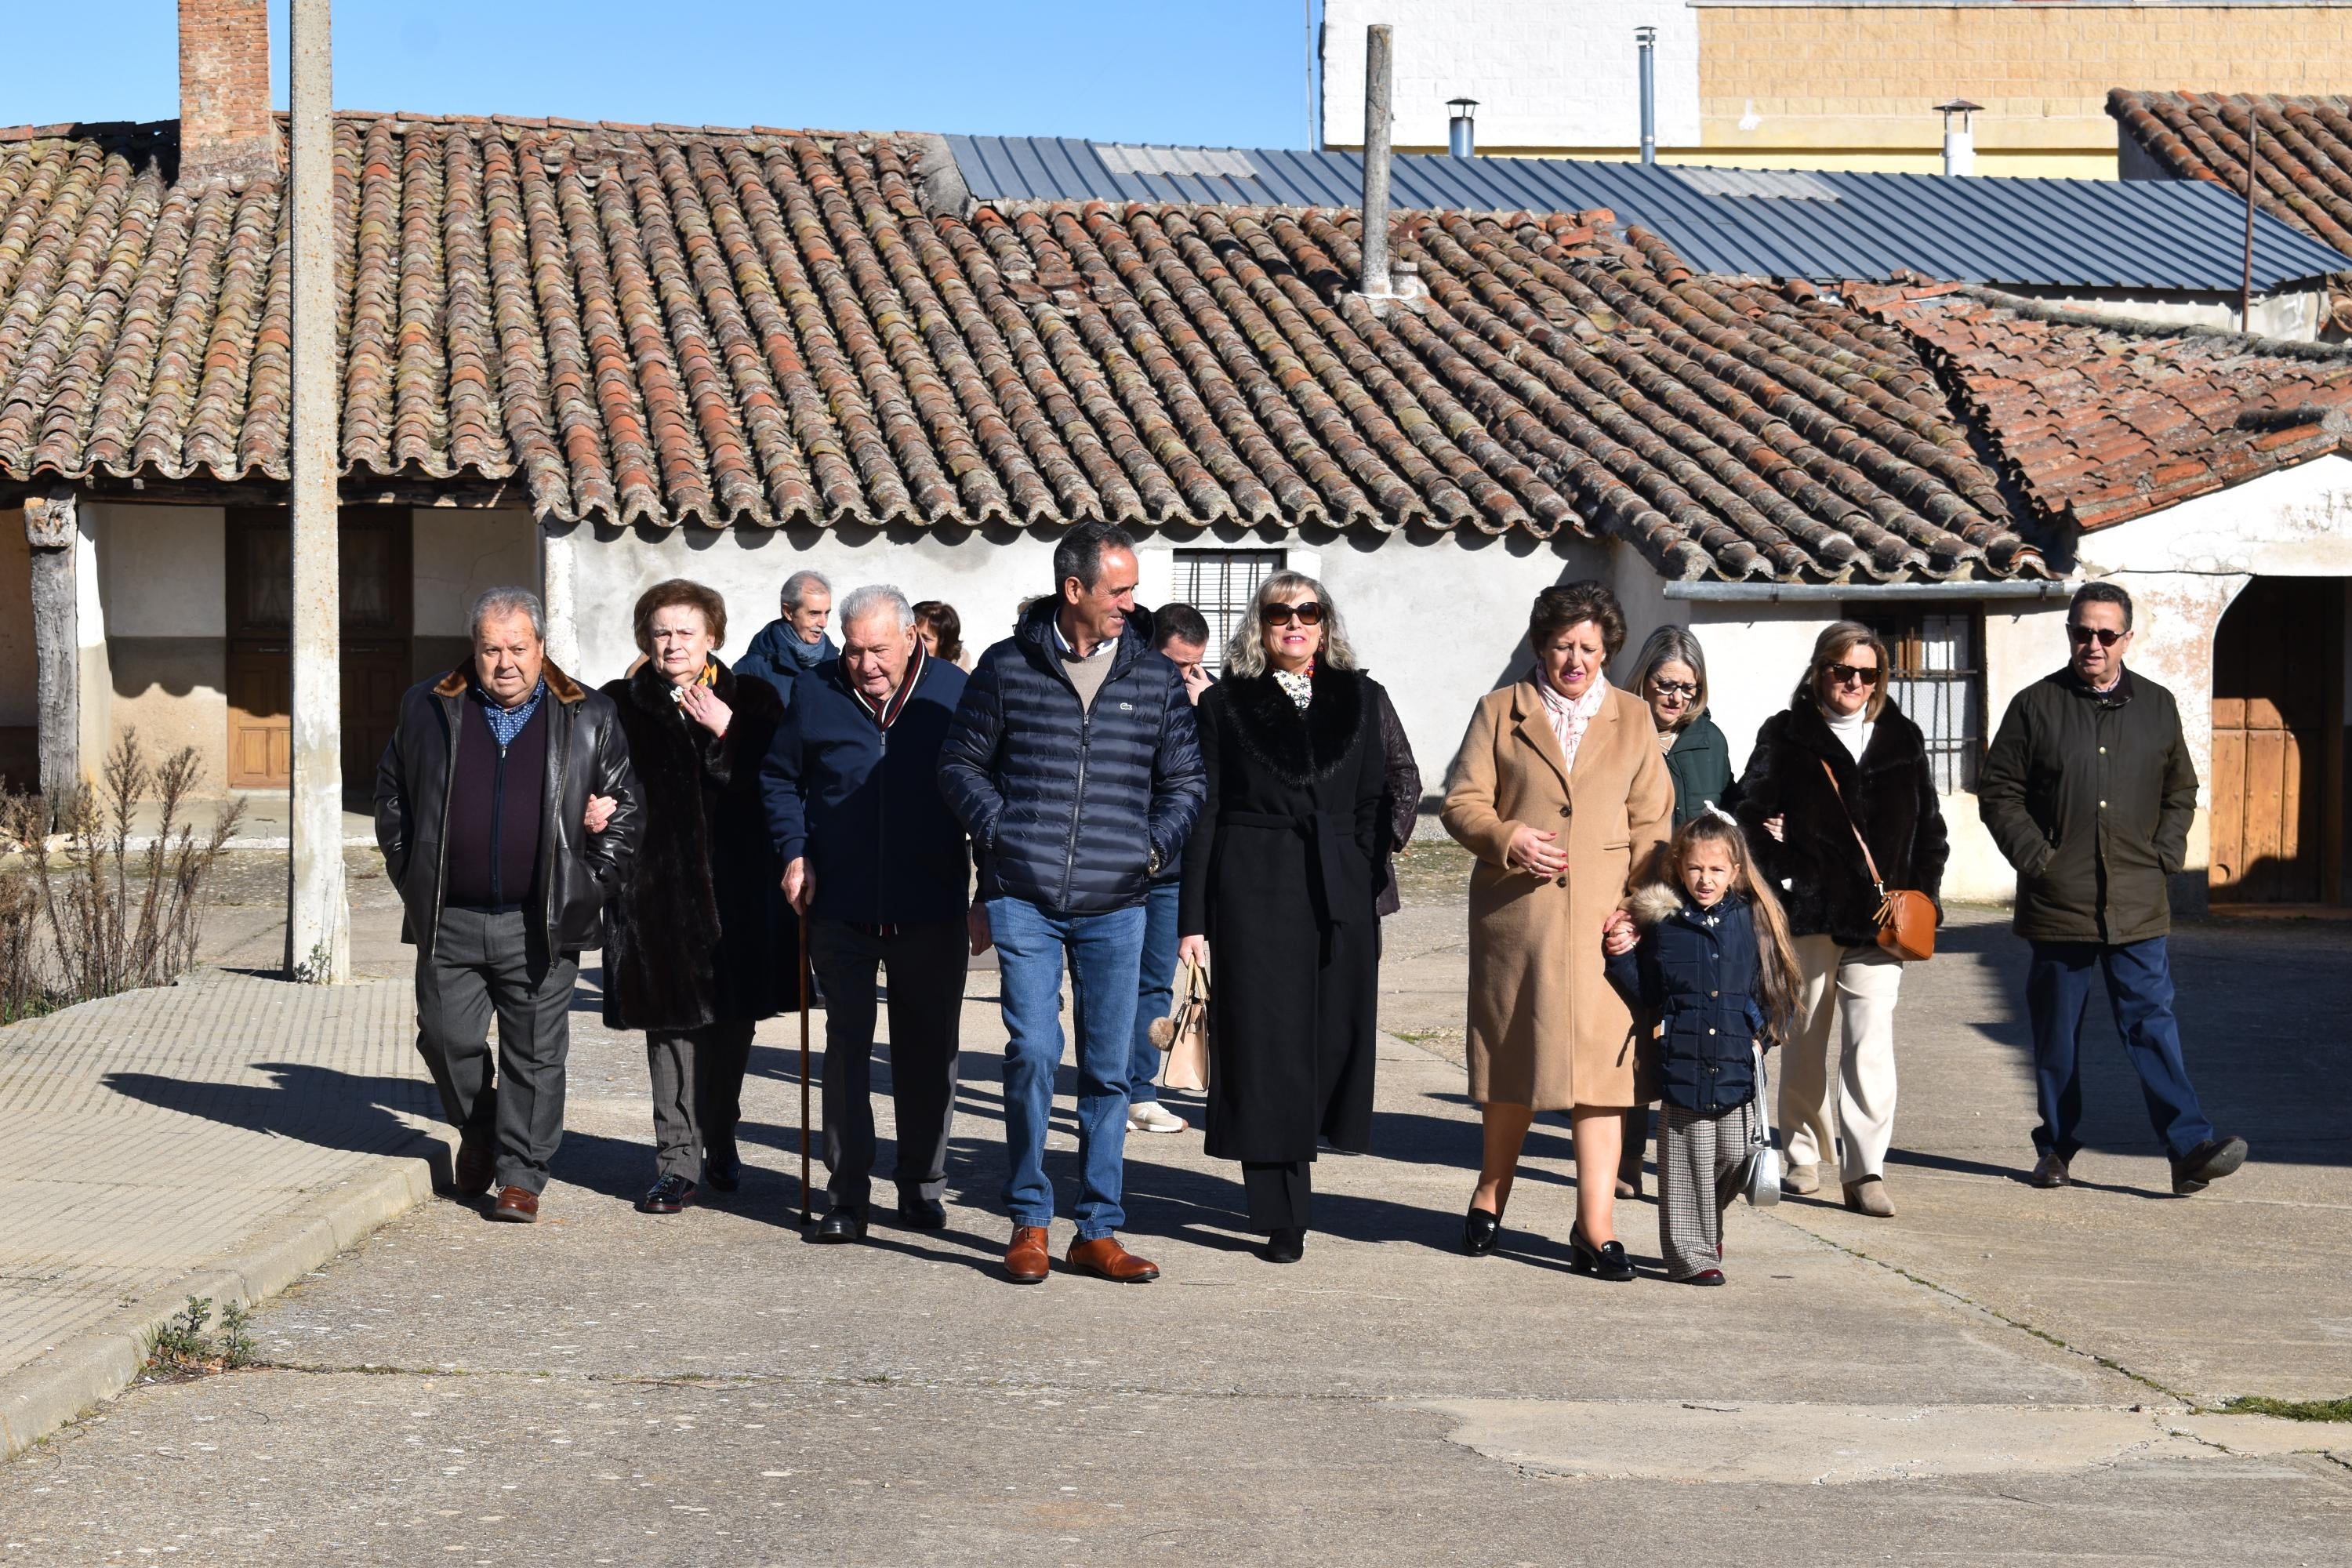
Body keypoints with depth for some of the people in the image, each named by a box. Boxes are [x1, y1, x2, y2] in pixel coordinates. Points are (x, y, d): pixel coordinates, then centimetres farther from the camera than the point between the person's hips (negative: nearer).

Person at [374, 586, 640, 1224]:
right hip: (449, 921, 1)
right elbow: (391, 794, 16)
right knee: (447, 1038, 4)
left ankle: (521, 1175, 9)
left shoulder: (588, 719, 3)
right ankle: (478, 1134, 31)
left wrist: (593, 885, 0)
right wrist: (409, 873, 8)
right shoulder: (428, 710, 7)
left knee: (535, 1053, 0)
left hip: (542, 925, -1)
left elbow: (624, 805, 8)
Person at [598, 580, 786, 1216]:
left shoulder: (752, 702, 7)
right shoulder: (618, 706, 7)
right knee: (672, 1022, -3)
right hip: (655, 889, -1)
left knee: (732, 1020, 9)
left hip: (736, 890, 1)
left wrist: (725, 731, -13)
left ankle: (719, 1138, 28)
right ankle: (680, 1159, 2)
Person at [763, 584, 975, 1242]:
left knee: (928, 1051, 8)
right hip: (841, 908, 0)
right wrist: (795, 853, -1)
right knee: (845, 1045, 1)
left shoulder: (954, 693, -2)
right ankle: (846, 1195, 5)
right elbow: (779, 777, 12)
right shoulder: (817, 693, 0)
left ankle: (922, 1188, 20)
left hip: (933, 910, 0)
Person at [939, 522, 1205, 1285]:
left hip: (1114, 907, 2)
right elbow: (961, 763, 10)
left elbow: (1183, 780, 16)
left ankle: (1098, 1230, 13)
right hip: (1024, 899, -2)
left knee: (1108, 1067, 4)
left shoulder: (1155, 678, 8)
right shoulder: (1007, 668, 3)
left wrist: (1156, 844, 0)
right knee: (1032, 1052, -9)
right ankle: (1029, 1221, 5)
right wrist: (1000, 835, -3)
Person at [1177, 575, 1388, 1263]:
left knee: (1331, 1038, 3)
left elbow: (1374, 805, 11)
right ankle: (1282, 1218, 1)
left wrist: (1370, 896, 2)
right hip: (1253, 891, -2)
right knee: (1264, 1047, -3)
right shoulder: (1228, 703, 6)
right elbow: (1203, 813, 2)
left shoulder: (1358, 698, 12)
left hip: (1338, 893, 2)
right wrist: (1194, 917, -4)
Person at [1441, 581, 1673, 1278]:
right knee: (1512, 1056, 9)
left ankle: (1596, 1227, -4)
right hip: (1515, 912, 0)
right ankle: (1493, 1190, 30)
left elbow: (1651, 823, 10)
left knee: (1601, 1058, -6)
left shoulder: (1633, 719, 13)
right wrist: (1509, 838, -16)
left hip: (1603, 920, 0)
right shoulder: (1500, 711, 9)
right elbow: (1462, 803, 4)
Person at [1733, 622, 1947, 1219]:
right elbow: (1752, 812, 0)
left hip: (1879, 915, 1)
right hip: (1809, 911, -1)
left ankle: (1866, 1171, -9)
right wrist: (1779, 874, -11)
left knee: (1871, 1040, -10)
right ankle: (1804, 1155, 26)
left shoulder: (1903, 738, 12)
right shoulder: (1786, 735, 4)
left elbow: (1928, 827, 16)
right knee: (1805, 1038, 10)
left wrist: (1922, 893, 6)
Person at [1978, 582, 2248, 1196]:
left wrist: (2164, 856, 5)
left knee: (2152, 1024, -6)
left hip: (2138, 907, 1)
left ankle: (2191, 1148, -11)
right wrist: (2037, 859, -7)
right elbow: (1998, 794, 3)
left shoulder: (2157, 706, 10)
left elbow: (2181, 792, 19)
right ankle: (2057, 1149, 18)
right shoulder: (2035, 706, 2)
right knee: (2057, 1033, 7)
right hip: (2057, 904, -1)